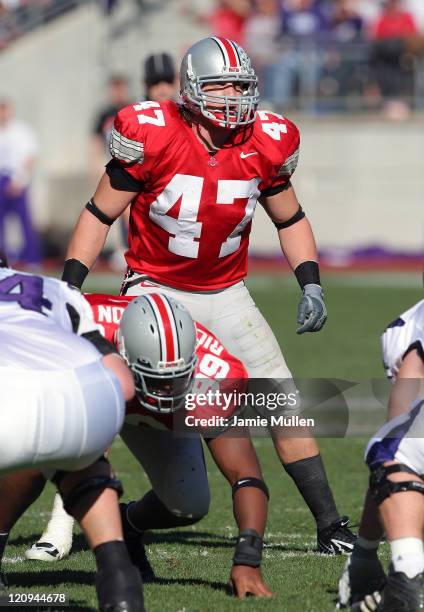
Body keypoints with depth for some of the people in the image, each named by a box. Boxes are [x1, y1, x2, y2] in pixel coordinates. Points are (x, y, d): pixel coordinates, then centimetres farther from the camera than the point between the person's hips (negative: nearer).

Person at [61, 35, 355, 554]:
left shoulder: (265, 145, -8)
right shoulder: (152, 138, -19)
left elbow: (290, 219, 9)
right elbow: (99, 215, -10)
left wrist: (310, 284, -3)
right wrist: (70, 284, -17)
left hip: (226, 294, 3)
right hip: (154, 290, -3)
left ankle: (329, 525, 5)